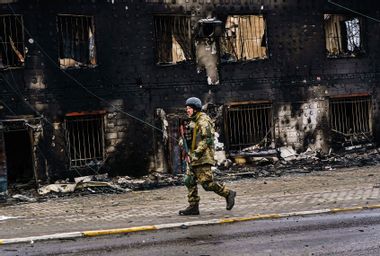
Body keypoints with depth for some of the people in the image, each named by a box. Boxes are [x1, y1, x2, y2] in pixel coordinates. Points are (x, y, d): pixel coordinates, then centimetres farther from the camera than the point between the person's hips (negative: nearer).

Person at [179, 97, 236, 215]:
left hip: (203, 158, -10)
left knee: (206, 183, -11)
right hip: (195, 158, 10)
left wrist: (197, 154, -23)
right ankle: (193, 207, 9)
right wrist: (190, 154, 18)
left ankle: (228, 193, 5)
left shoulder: (203, 121, -12)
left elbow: (207, 139, -20)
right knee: (190, 181, 6)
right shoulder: (193, 121, 19)